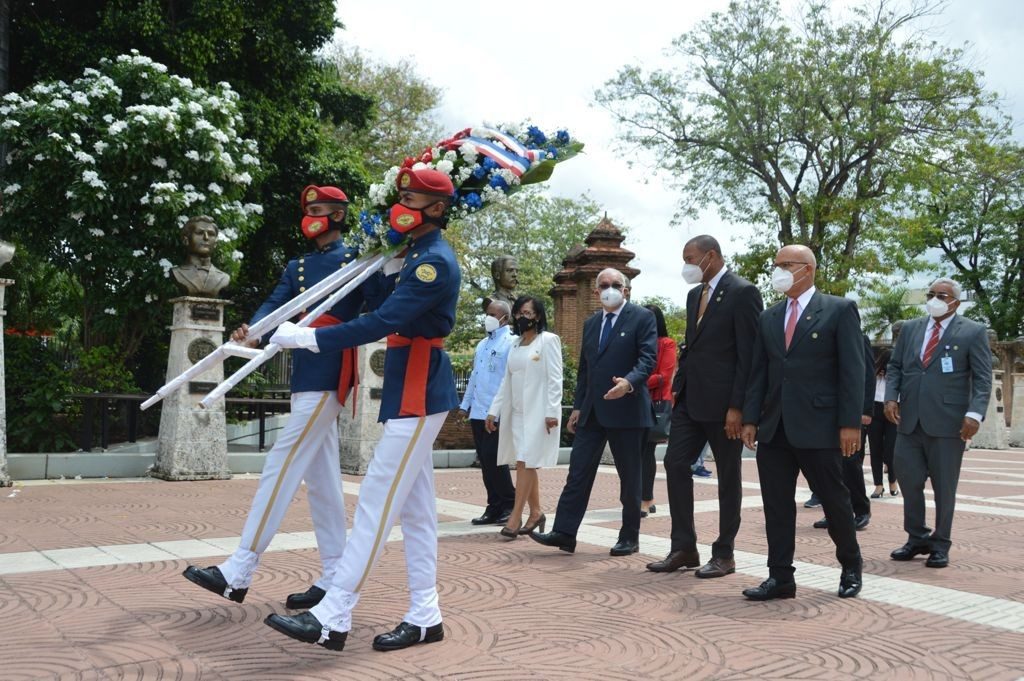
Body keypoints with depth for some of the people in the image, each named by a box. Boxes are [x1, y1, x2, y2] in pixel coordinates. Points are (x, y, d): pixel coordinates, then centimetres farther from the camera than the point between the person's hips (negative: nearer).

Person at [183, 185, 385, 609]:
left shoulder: (357, 262, 0)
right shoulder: (297, 267, 18)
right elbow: (275, 305, 3)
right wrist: (252, 333, -17)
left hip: (328, 376, -8)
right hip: (304, 375, 8)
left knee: (282, 466, -10)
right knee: (321, 477, 9)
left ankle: (238, 573, -7)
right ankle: (335, 578, 16)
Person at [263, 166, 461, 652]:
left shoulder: (435, 261, -16)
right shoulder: (417, 255, 16)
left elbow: (382, 323, -25)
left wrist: (305, 338, -23)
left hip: (418, 395, -10)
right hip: (412, 392, 10)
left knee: (377, 502, -8)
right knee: (414, 507, 11)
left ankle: (332, 619, -3)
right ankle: (424, 617, 18)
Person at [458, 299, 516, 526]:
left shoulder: (510, 343, -9)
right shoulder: (482, 344, 19)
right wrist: (465, 404, 20)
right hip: (477, 412, 8)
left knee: (493, 459, -8)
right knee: (485, 461, 9)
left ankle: (509, 505, 6)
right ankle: (494, 507, 17)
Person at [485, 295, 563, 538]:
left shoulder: (548, 340, -3)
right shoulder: (516, 344, 16)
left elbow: (555, 379, -9)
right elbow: (507, 381, 16)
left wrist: (552, 412, -16)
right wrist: (494, 410, 10)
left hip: (538, 412, -6)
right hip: (517, 411, 6)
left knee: (525, 461, -11)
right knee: (524, 463, 7)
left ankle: (515, 517, -11)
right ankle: (536, 513, 16)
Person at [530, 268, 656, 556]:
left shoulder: (642, 318, -3)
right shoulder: (590, 323, 15)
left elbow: (648, 358, -13)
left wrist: (629, 382, -31)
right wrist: (578, 406, 14)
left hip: (626, 410, -5)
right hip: (592, 411, 6)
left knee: (629, 476, 5)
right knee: (578, 472, 2)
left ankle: (630, 537, 16)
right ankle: (564, 533, 4)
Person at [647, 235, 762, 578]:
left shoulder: (742, 292, -10)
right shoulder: (695, 294, 15)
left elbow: (748, 355, -14)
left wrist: (737, 407, -18)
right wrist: (677, 386, 10)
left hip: (722, 401, -8)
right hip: (690, 397, 8)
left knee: (728, 477, 5)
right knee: (675, 464, 3)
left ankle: (724, 554, 15)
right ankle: (684, 548, 13)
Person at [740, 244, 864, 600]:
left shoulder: (839, 310, -1)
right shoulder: (768, 317, 14)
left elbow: (852, 370, -7)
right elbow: (758, 372, 13)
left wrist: (850, 423, -13)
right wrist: (751, 419, 5)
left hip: (817, 426, -5)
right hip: (774, 427, 5)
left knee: (834, 499, 7)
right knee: (776, 504, 4)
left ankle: (850, 567, 28)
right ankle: (780, 577, 12)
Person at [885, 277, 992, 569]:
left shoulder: (973, 332, 0)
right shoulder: (910, 328, 12)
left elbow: (983, 378, -4)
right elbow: (894, 367, 14)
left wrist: (975, 413, -17)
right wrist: (891, 397, -2)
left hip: (947, 422, -4)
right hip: (909, 420, 4)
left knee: (944, 486, 5)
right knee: (907, 479, 6)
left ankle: (940, 544, 19)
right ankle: (917, 537, 22)